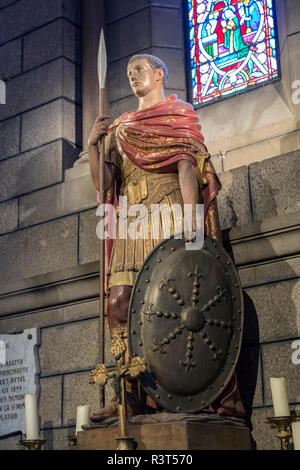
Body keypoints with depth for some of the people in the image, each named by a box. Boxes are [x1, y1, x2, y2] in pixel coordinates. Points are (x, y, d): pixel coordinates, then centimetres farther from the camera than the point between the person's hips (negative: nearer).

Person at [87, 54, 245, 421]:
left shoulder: (178, 115, 12)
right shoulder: (120, 127, 25)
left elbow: (188, 168, -3)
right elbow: (103, 182, 16)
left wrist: (190, 227, -16)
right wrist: (93, 145, -2)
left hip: (168, 214, -5)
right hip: (130, 222, 5)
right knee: (118, 302, -7)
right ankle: (131, 393, -5)